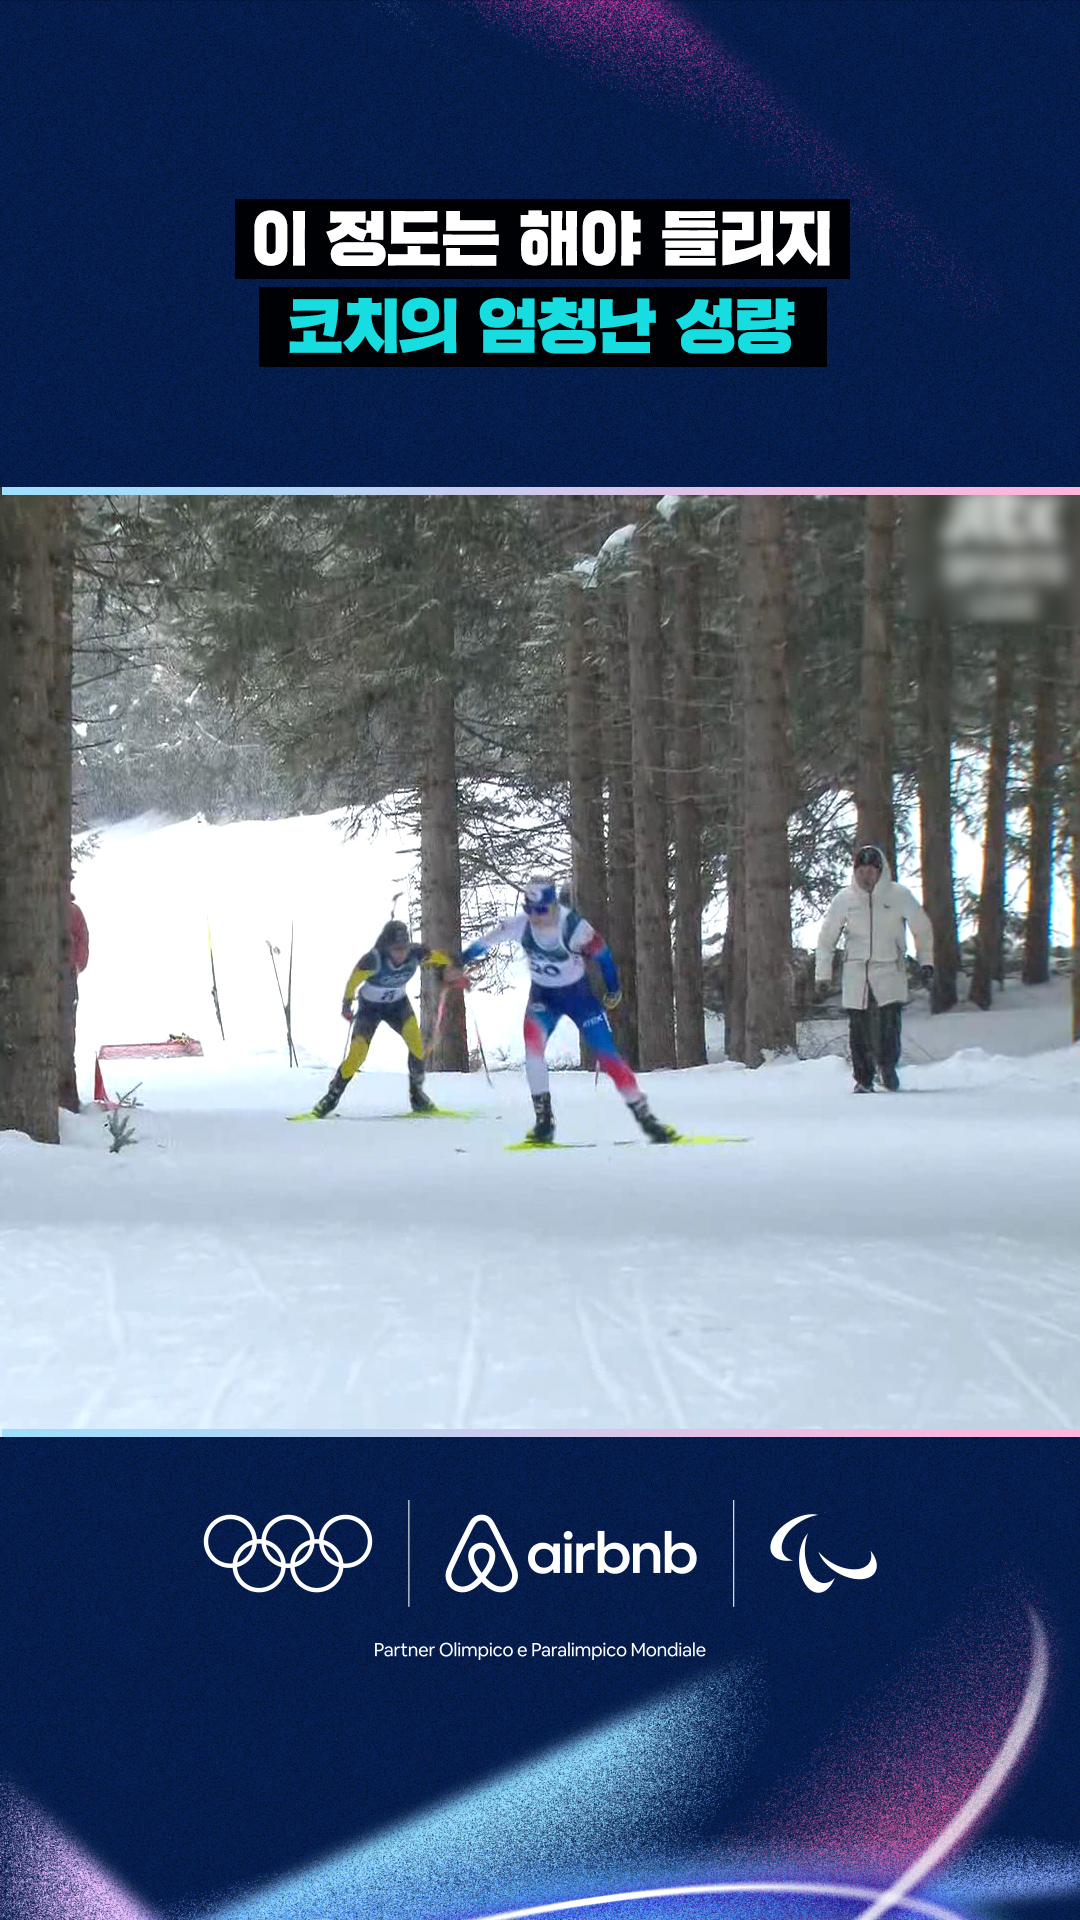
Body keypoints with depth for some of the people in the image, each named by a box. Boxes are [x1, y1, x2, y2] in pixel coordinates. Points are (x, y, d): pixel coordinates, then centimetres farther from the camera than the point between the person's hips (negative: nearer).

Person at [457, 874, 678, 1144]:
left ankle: (645, 1117, 6)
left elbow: (602, 953, -12)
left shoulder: (573, 927, -28)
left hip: (578, 994, -2)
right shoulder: (520, 924, -21)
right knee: (532, 1040, -24)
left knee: (607, 1054, -6)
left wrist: (613, 990, -2)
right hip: (543, 995, 2)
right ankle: (544, 1121, -19)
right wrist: (459, 961, 5)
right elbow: (485, 941, -5)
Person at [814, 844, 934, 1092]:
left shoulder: (899, 895, -3)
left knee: (889, 1024, -14)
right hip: (856, 974, 1)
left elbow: (922, 928, 9)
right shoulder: (845, 899, 0)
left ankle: (888, 1067, 5)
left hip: (890, 972, -1)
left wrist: (926, 962, 7)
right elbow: (827, 936, 10)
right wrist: (823, 971, 7)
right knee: (859, 1029, -1)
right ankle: (863, 1079, 9)